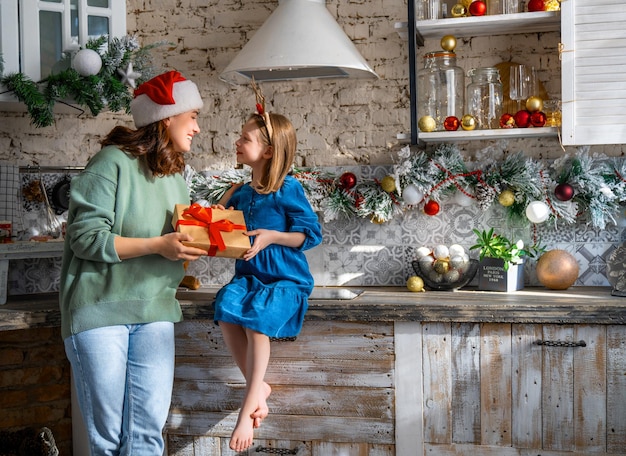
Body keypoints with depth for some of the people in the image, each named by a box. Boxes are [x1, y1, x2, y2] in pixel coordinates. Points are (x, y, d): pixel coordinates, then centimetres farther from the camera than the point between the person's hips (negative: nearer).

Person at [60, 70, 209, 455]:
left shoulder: (176, 174, 13)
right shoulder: (113, 163, -12)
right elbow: (87, 238, -17)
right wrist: (158, 245, -21)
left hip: (154, 312, 6)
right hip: (100, 311, -6)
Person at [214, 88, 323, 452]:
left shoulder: (288, 189, -7)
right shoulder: (242, 193, 11)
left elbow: (312, 233, -7)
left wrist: (271, 236, -18)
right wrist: (221, 213, 1)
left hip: (287, 279, -6)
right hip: (250, 274, 6)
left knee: (256, 317, -30)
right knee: (226, 308, -24)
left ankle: (249, 406, -19)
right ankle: (258, 386, -11)